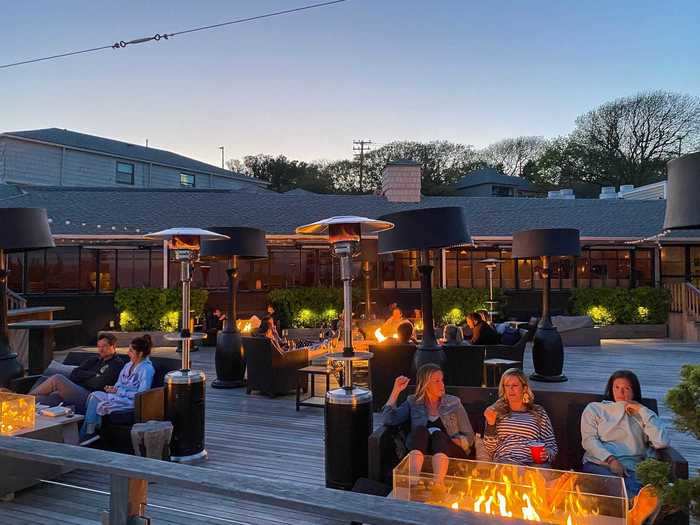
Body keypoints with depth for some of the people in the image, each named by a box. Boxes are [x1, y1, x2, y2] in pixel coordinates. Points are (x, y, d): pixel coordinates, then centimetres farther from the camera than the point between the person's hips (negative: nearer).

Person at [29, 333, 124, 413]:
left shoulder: (117, 364, 2)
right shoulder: (94, 360, 24)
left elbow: (99, 385, -9)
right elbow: (74, 375, 13)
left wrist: (83, 377, 6)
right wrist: (93, 375, 0)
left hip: (89, 397, -6)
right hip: (77, 392, 6)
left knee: (57, 378, -17)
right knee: (54, 396, -22)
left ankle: (29, 397, -5)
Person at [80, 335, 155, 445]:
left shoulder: (147, 369, -13)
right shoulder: (129, 365, 15)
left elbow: (141, 394, -18)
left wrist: (119, 391, -15)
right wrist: (113, 388, -2)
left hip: (132, 401, -9)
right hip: (120, 395, 9)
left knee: (102, 405, -23)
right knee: (94, 396, -12)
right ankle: (88, 432, -16)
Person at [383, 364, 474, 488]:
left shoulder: (453, 402, 12)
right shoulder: (413, 402, 13)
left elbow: (469, 437, 10)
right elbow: (389, 419, -1)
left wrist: (447, 441, -9)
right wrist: (396, 390, 0)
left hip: (449, 453, 0)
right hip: (419, 454, 0)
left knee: (439, 434, -31)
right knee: (420, 430, -29)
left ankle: (438, 484, -54)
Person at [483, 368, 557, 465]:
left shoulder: (538, 413, 15)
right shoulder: (497, 412, 15)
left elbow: (552, 447, 14)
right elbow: (490, 450, 9)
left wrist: (546, 454, -9)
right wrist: (491, 423, -6)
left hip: (531, 465, 1)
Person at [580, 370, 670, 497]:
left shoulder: (642, 415, 22)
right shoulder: (595, 409, 22)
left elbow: (662, 442, 3)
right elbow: (589, 439, 6)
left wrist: (642, 410, 6)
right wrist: (611, 460, -11)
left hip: (630, 470, 1)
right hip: (599, 465, 0)